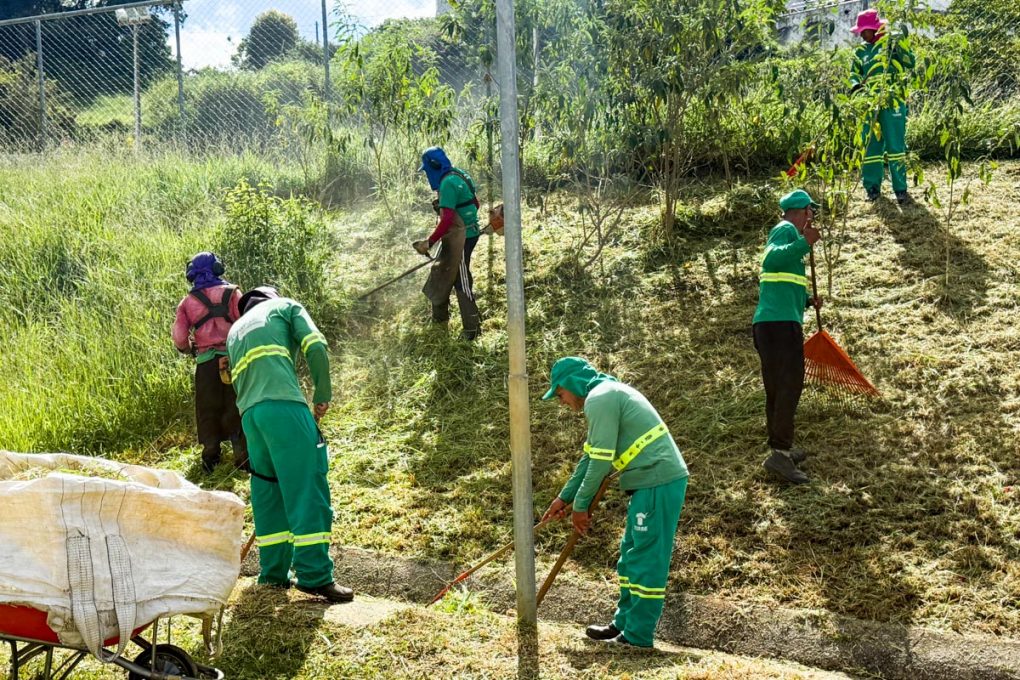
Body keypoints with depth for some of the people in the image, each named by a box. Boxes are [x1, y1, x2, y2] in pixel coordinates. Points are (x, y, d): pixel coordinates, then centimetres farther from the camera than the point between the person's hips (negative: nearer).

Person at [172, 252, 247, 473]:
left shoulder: (188, 301, 8)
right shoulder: (231, 292, 3)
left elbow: (179, 338, 0)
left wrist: (191, 350, 20)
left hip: (206, 362, 1)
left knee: (208, 410, 12)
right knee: (236, 408, 5)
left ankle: (210, 458, 16)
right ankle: (242, 457, 4)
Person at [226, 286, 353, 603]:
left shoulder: (235, 330, 33)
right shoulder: (285, 306, 18)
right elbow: (315, 345, 1)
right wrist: (323, 394, 7)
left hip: (248, 412, 6)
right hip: (283, 403, -6)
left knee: (267, 489, 13)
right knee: (307, 485, -7)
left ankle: (274, 573, 14)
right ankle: (315, 574, -11)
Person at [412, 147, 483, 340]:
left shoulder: (447, 183, -21)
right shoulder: (458, 175, 9)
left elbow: (447, 219, -27)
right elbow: (475, 204, 18)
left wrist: (429, 242, -23)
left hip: (460, 238, -10)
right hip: (467, 233, 10)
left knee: (461, 282, -4)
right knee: (440, 273, 20)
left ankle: (472, 329, 2)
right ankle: (439, 318, 34)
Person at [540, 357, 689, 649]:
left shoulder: (599, 399, -12)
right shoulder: (609, 394, 20)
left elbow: (602, 460, -16)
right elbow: (591, 456, 24)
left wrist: (580, 505, -5)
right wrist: (564, 497, 25)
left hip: (658, 483, -11)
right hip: (655, 482, 11)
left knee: (647, 560, -4)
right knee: (631, 555, 17)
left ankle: (637, 636, 3)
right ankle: (625, 624, 26)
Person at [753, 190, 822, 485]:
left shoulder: (785, 232, 27)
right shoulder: (786, 229, -3)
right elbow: (771, 260, -25)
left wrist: (807, 300, 21)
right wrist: (804, 243, -35)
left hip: (768, 324, 10)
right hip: (781, 322, -10)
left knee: (777, 390, 13)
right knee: (790, 386, -13)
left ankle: (781, 449, 20)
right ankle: (780, 453, -18)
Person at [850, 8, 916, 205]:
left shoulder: (891, 44, 3)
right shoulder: (860, 52, 14)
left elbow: (910, 64, -6)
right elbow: (855, 75, 13)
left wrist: (898, 47, -19)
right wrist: (856, 86, -8)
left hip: (892, 102, -4)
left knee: (895, 146, -7)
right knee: (870, 146, 6)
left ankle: (901, 189, -4)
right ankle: (872, 188, 16)